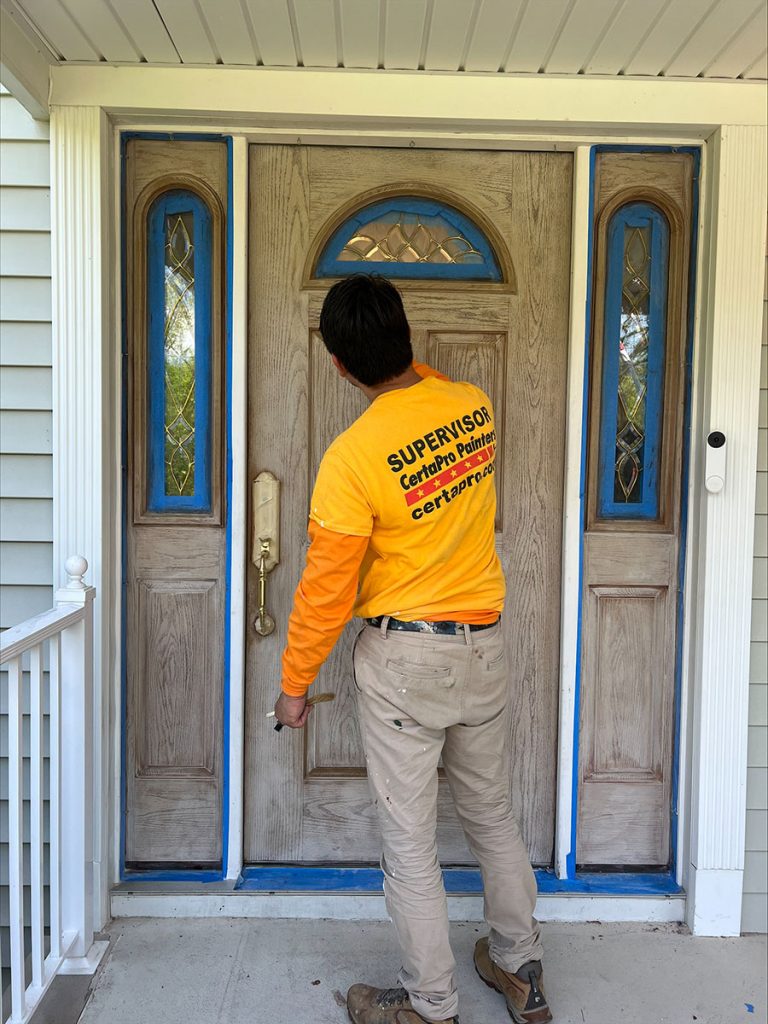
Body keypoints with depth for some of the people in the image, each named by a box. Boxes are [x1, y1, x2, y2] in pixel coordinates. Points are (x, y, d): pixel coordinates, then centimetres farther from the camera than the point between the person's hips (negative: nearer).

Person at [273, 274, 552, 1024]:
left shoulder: (353, 456, -20)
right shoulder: (474, 405, -5)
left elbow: (327, 587, -14)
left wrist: (294, 682, -1)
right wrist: (403, 360, 30)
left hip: (403, 659, -6)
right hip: (484, 648, 6)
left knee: (409, 841, 10)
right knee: (493, 818, 22)